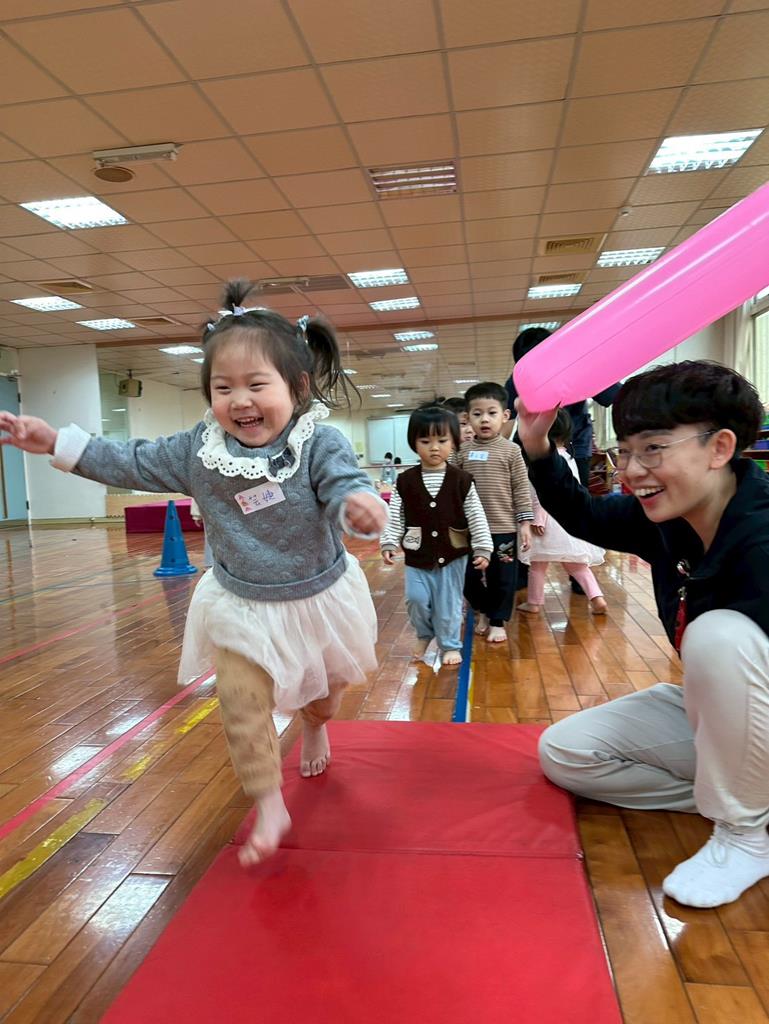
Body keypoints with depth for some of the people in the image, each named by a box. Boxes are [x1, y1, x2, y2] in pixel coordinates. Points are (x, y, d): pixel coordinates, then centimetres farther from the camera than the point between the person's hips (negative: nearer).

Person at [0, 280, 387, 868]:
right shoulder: (198, 450, -10)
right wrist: (57, 442, -3)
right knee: (243, 709, -3)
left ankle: (316, 727, 62)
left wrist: (361, 505, -57)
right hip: (241, 607, 1)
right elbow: (134, 464, 0)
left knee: (326, 687, 25)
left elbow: (348, 486, -32)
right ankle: (270, 807, 19)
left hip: (319, 598, -1)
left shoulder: (320, 444, -22)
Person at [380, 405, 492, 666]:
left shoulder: (462, 481, -5)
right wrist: (389, 544, -7)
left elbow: (476, 517, -3)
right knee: (416, 599, 0)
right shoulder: (405, 481, -3)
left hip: (452, 554, -1)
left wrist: (482, 549, -6)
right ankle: (424, 635, 29)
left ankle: (450, 645, 27)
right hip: (417, 554, 1)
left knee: (449, 603, 8)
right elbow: (395, 517, 0)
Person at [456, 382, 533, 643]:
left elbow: (521, 489, -2)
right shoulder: (463, 451, 1)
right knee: (469, 577, 13)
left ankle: (497, 621, 26)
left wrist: (525, 523, -5)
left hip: (503, 528, -2)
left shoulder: (510, 450, -4)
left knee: (502, 578, 8)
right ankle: (481, 610, 38)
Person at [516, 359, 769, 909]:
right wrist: (538, 447, -11)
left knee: (720, 633, -36)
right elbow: (584, 516, 3)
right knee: (562, 751, 1)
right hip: (716, 718, 7)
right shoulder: (663, 516, -10)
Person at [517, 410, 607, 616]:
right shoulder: (569, 458, 10)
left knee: (538, 563, 7)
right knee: (575, 562, 14)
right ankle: (597, 597, 4)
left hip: (549, 516, -7)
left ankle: (534, 602, 17)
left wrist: (538, 519, -17)